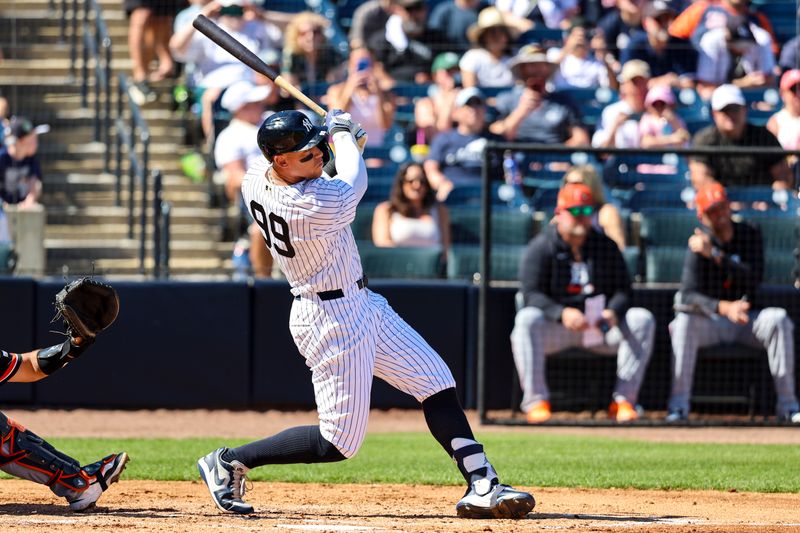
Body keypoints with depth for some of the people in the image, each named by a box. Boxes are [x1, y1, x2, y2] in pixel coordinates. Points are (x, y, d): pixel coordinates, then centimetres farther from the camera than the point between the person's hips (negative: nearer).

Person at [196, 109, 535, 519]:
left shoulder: (253, 181, -6)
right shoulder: (320, 204, -31)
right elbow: (354, 181, -8)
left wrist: (331, 134, 14)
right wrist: (341, 133, 9)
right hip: (334, 319, -10)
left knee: (437, 383, 6)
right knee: (338, 442, -3)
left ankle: (481, 487, 3)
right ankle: (230, 462, 9)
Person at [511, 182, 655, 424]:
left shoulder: (605, 246, 8)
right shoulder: (541, 247, -3)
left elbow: (622, 289, 5)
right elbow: (531, 294, -13)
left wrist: (612, 312, -19)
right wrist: (562, 313, -31)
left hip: (600, 325, 3)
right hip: (554, 328, -3)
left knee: (642, 319, -19)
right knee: (527, 320, -34)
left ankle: (623, 400, -20)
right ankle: (536, 400, -31)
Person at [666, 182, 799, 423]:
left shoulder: (750, 235, 0)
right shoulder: (699, 243, -6)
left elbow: (754, 277, -16)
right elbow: (688, 295, -18)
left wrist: (714, 255, -24)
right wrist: (723, 307, -36)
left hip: (745, 320, 1)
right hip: (710, 321, -1)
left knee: (778, 319, -27)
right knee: (685, 320, -33)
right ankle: (678, 405, -32)